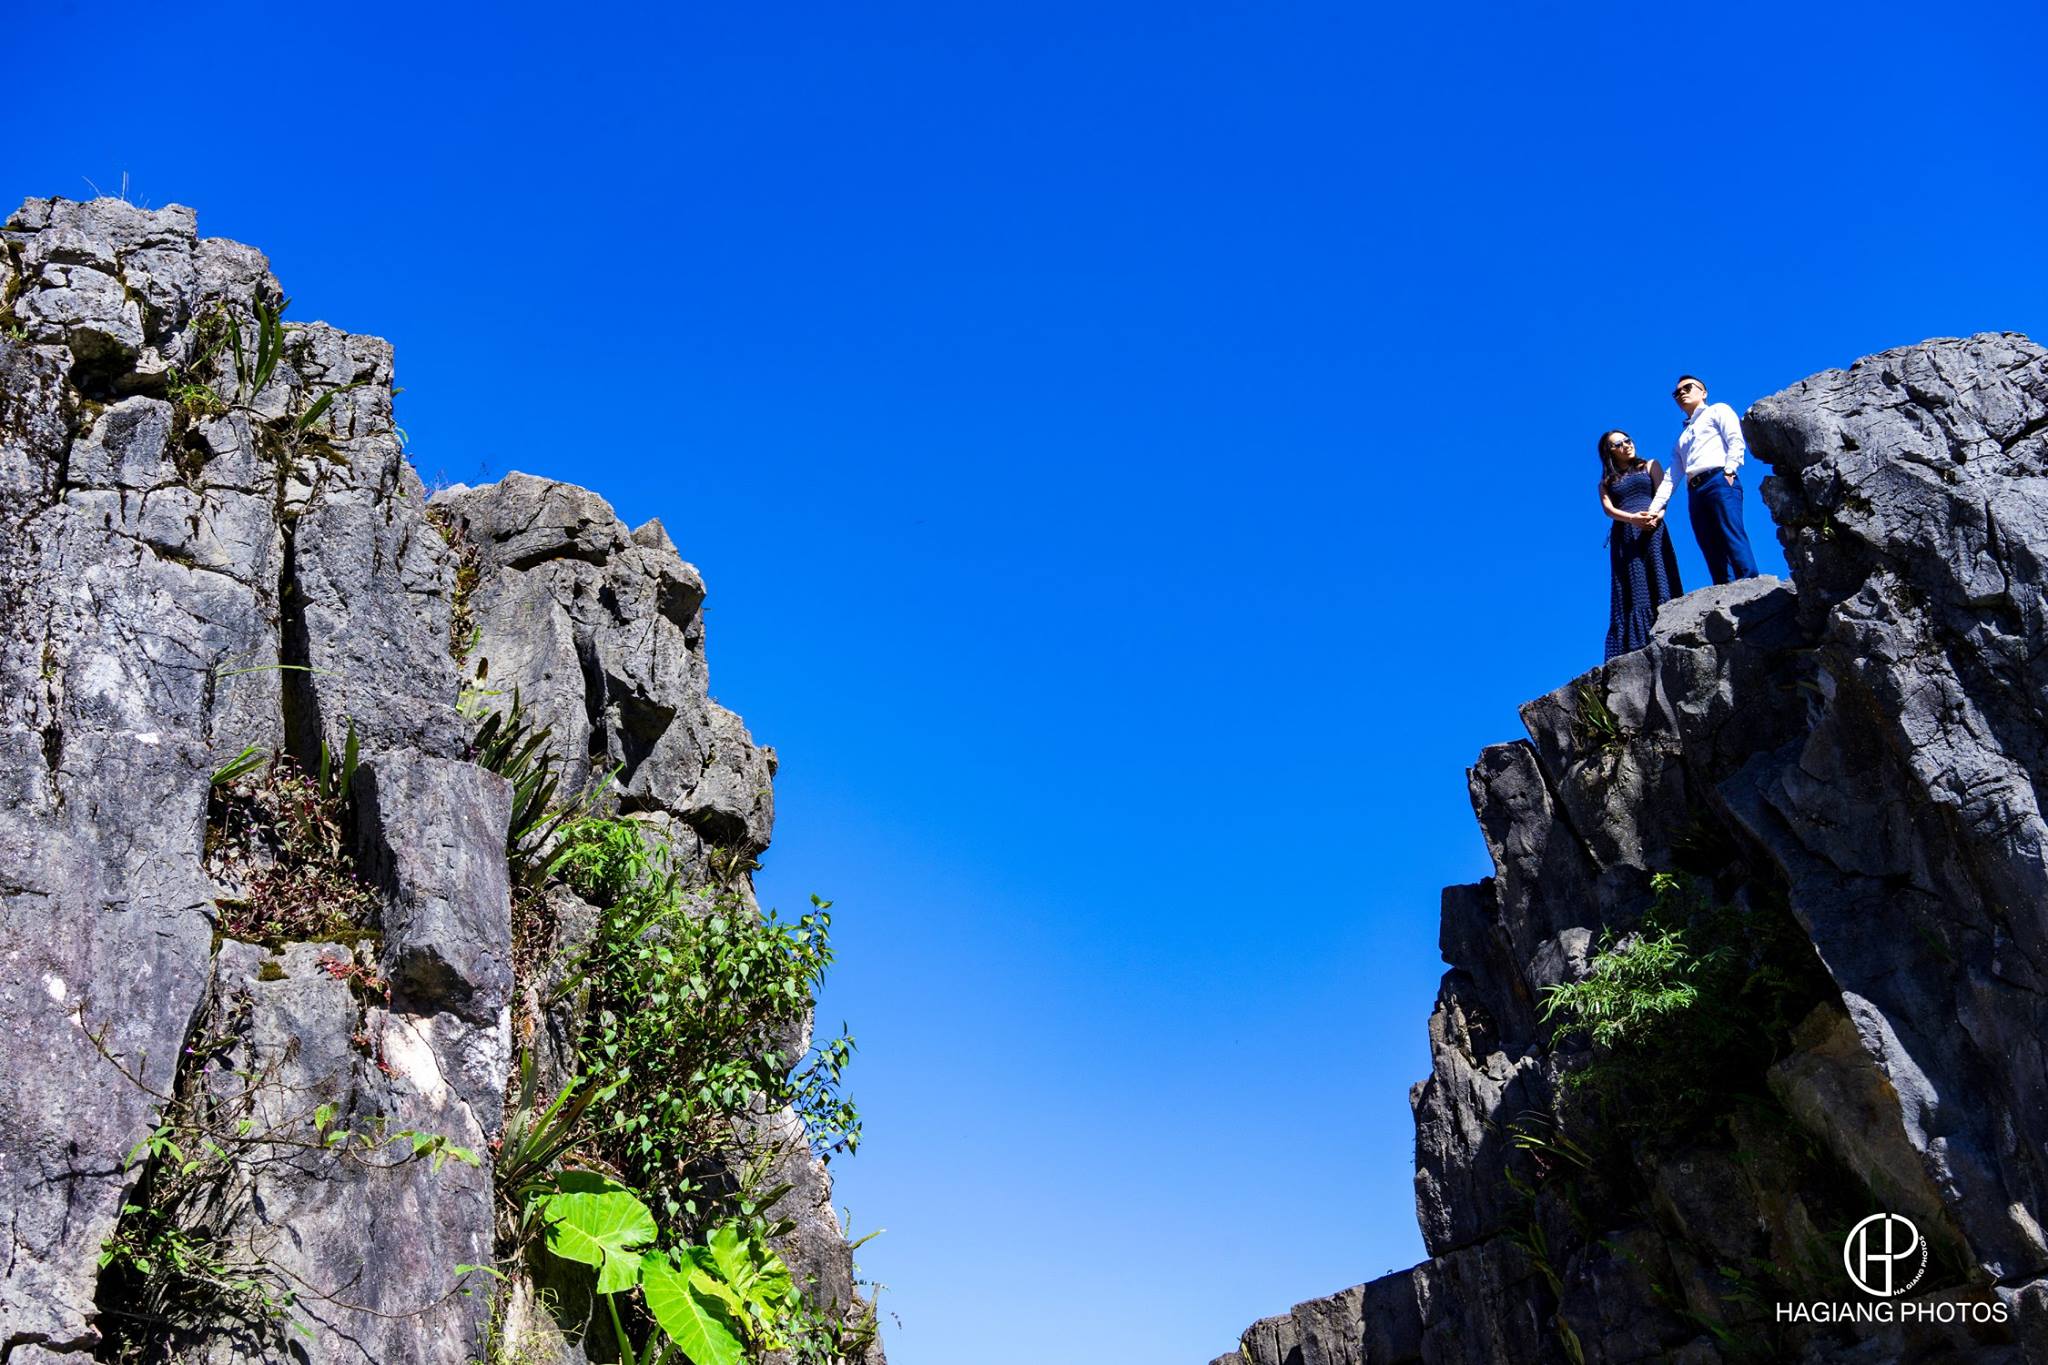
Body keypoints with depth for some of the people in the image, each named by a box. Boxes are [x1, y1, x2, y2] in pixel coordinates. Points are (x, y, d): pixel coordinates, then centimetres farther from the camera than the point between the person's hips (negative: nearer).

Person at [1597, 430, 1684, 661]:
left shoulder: (1650, 466, 21)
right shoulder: (1606, 482, 22)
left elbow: (1663, 495, 7)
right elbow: (1608, 509, 5)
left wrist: (1656, 515, -14)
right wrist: (1632, 518, -16)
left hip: (1652, 530, -1)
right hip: (1624, 536, 1)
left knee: (1659, 583, -14)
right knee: (1632, 592, -9)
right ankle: (1636, 647, -18)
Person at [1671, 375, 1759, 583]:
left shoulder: (1718, 410, 18)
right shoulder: (1682, 437, 33)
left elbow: (1736, 440, 2)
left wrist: (1729, 471, -14)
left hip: (1718, 480, -6)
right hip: (1694, 492, 6)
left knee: (1732, 538, -22)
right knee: (1714, 554, -7)